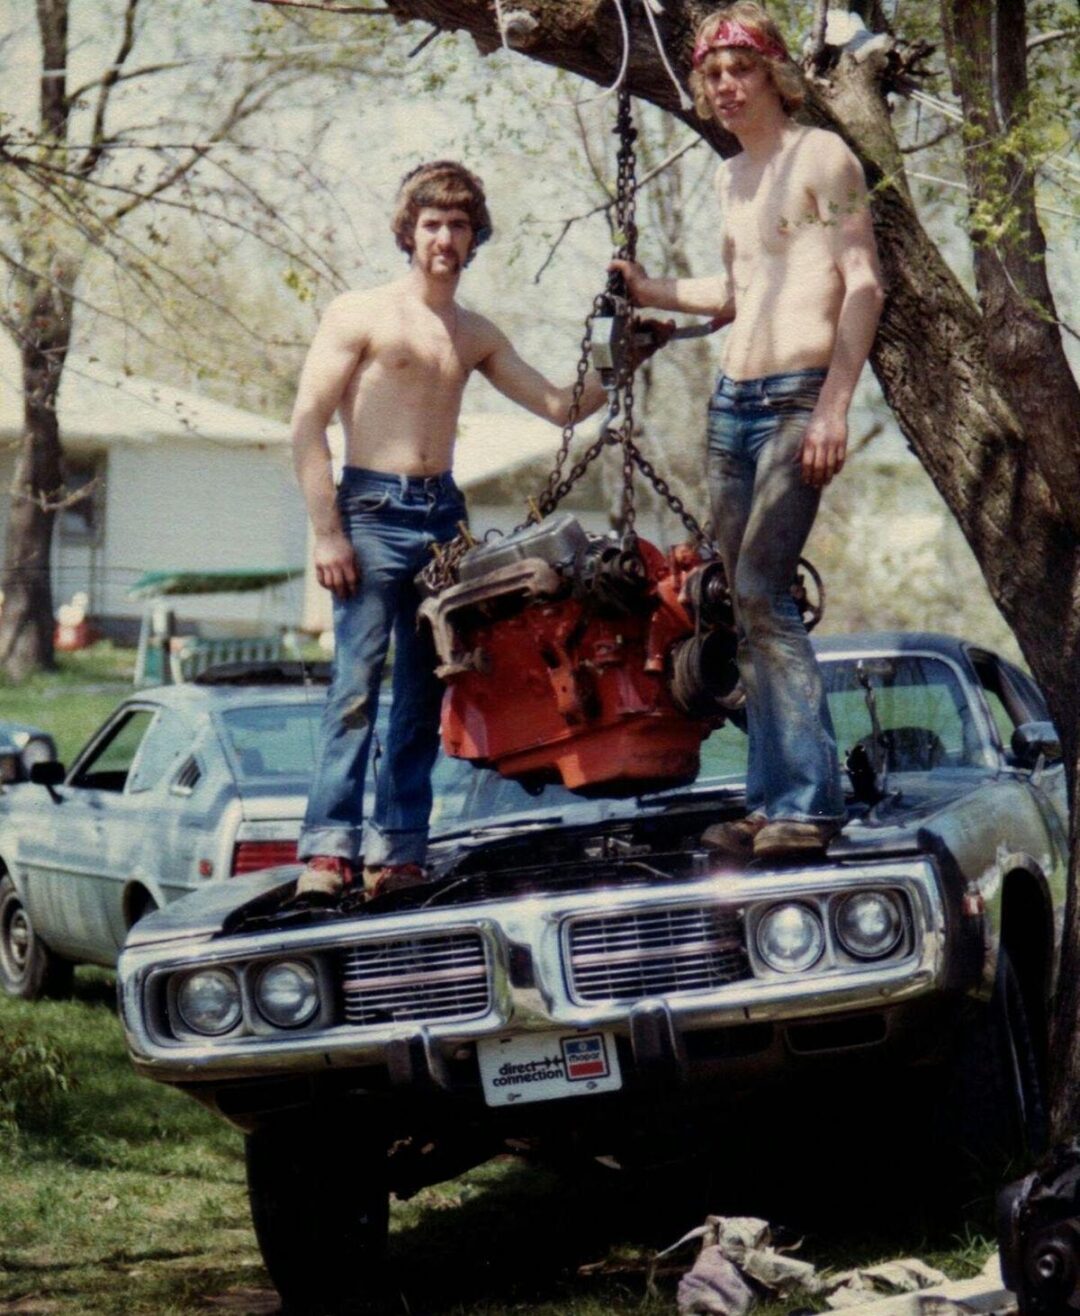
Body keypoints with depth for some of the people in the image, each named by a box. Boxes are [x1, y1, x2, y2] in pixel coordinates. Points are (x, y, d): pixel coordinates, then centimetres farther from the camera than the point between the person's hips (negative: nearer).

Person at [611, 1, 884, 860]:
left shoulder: (821, 158, -4)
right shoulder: (732, 178, 18)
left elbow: (864, 284, -11)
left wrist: (834, 404, -19)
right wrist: (651, 292, 13)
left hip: (799, 396, -8)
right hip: (733, 399, 8)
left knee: (762, 591, -17)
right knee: (745, 603, 4)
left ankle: (812, 802, -17)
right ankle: (771, 801, 7)